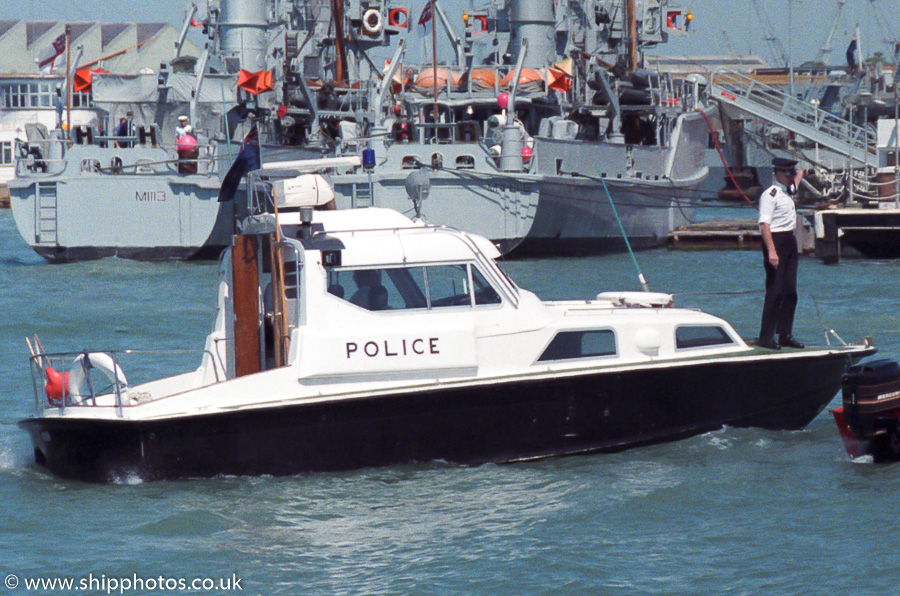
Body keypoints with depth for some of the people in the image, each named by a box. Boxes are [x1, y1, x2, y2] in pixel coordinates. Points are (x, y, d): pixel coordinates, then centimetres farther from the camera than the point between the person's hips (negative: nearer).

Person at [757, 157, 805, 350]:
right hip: (775, 241, -9)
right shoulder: (770, 194, -14)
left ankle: (785, 335, 13)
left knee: (790, 292, 8)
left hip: (790, 241, 9)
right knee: (775, 291, -11)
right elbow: (765, 224, -23)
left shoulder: (786, 191, 14)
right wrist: (771, 251, -28)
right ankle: (766, 337, -8)